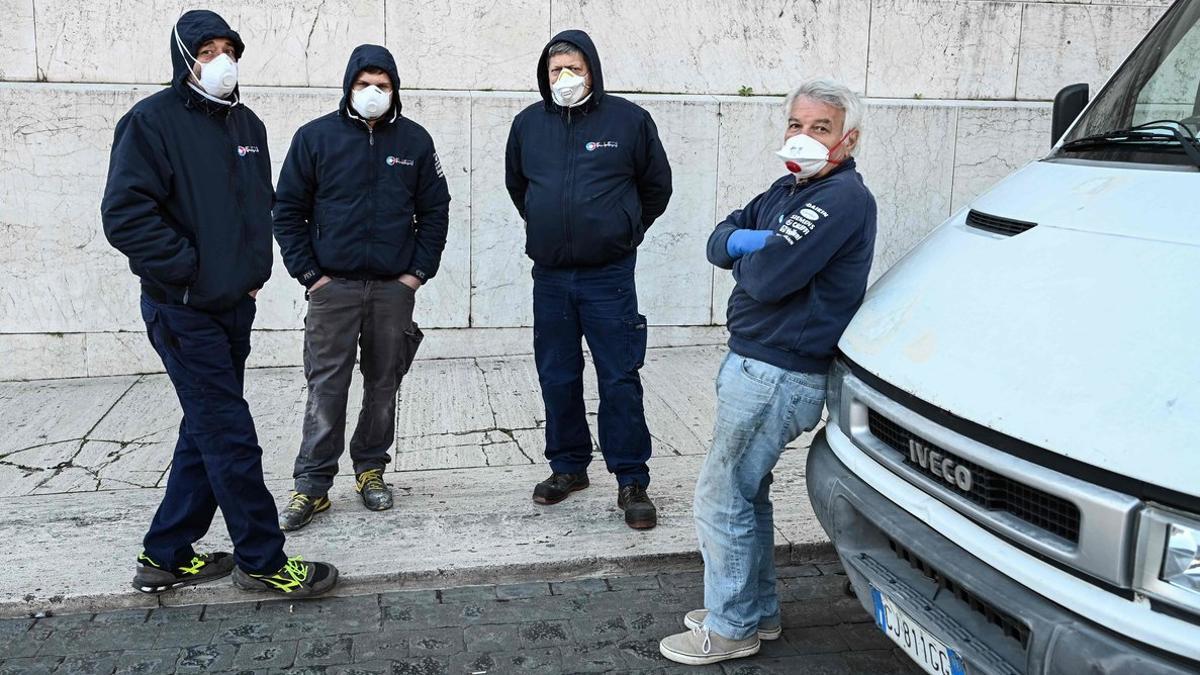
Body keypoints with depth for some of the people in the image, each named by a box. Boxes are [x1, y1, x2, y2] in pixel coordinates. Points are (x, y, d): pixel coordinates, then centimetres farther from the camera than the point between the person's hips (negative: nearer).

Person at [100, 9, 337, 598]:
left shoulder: (246, 124, 12)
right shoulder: (153, 121, -10)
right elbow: (125, 215, -18)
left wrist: (256, 268, 11)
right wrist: (192, 270, -17)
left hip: (235, 306, 8)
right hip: (183, 309, -8)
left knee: (207, 433, 13)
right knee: (232, 437, -5)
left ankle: (166, 557, 26)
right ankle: (262, 559, 7)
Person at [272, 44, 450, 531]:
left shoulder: (415, 140, 5)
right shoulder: (315, 137, 1)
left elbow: (435, 211, 9)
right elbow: (288, 210, 3)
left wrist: (419, 271, 1)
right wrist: (308, 273, -4)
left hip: (395, 288, 2)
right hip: (333, 286, -2)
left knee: (384, 383, 9)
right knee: (326, 386, -1)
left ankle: (370, 470, 24)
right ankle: (313, 486, 6)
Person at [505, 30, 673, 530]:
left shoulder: (628, 119, -3)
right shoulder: (528, 124, 5)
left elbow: (656, 186, 9)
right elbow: (516, 185, 23)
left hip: (608, 276, -3)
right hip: (549, 277, 4)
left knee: (620, 379, -2)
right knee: (557, 377, 11)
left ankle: (632, 482, 8)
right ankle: (568, 467, 27)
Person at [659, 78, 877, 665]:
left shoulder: (843, 198, -17)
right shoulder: (788, 190, 13)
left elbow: (766, 278, -25)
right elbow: (719, 244, 9)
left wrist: (747, 254, -3)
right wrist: (746, 240, -14)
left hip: (779, 374, -10)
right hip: (755, 361, 10)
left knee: (721, 498, -1)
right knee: (746, 492, 19)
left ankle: (729, 629, 15)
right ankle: (758, 610, 34)